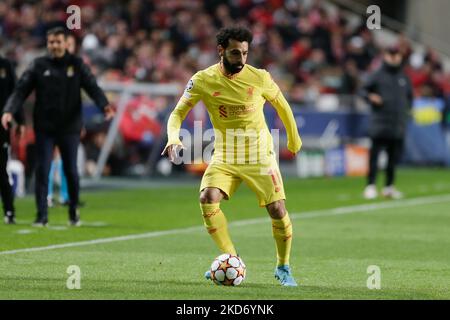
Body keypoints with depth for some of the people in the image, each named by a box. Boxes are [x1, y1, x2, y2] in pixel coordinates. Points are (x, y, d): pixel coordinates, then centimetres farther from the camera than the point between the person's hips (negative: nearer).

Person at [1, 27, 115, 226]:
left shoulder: (77, 64, 3)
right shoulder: (38, 66, 3)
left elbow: (92, 87, -8)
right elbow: (21, 90, -3)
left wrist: (104, 106, -27)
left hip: (70, 128, 0)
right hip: (44, 128, 0)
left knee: (71, 171, 6)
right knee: (42, 171, -3)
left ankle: (74, 213, 22)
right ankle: (42, 216, 0)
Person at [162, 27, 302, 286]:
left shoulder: (259, 78, -11)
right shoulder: (203, 80, -11)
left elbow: (281, 105, 7)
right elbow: (178, 113, -8)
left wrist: (294, 138, 18)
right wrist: (173, 138, -29)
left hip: (259, 155, -1)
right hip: (224, 156, 1)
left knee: (278, 209, -10)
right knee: (208, 199, -24)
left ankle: (283, 267, 14)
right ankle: (231, 259, -8)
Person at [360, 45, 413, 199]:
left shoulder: (403, 77, 17)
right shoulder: (377, 75, 3)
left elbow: (409, 95, 28)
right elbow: (364, 90, 3)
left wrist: (407, 108, 12)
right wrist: (370, 97, -17)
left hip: (398, 124, 5)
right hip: (380, 122, -5)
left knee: (394, 156, 6)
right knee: (374, 154, -10)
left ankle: (389, 187, 16)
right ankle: (370, 186, -7)